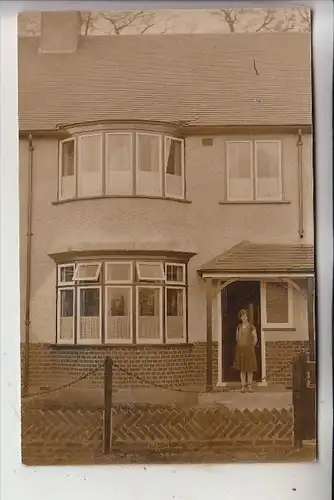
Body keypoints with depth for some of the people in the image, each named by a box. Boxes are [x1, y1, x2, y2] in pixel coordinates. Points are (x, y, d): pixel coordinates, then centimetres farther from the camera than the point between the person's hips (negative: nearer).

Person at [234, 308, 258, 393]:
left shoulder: (251, 327, -6)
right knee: (242, 369, 5)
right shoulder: (238, 327, 5)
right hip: (240, 350, 3)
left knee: (250, 368, 1)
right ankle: (243, 386, 8)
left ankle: (249, 386, 9)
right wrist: (241, 346, 13)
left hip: (249, 350, -3)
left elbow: (255, 339, -1)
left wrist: (250, 347, 3)